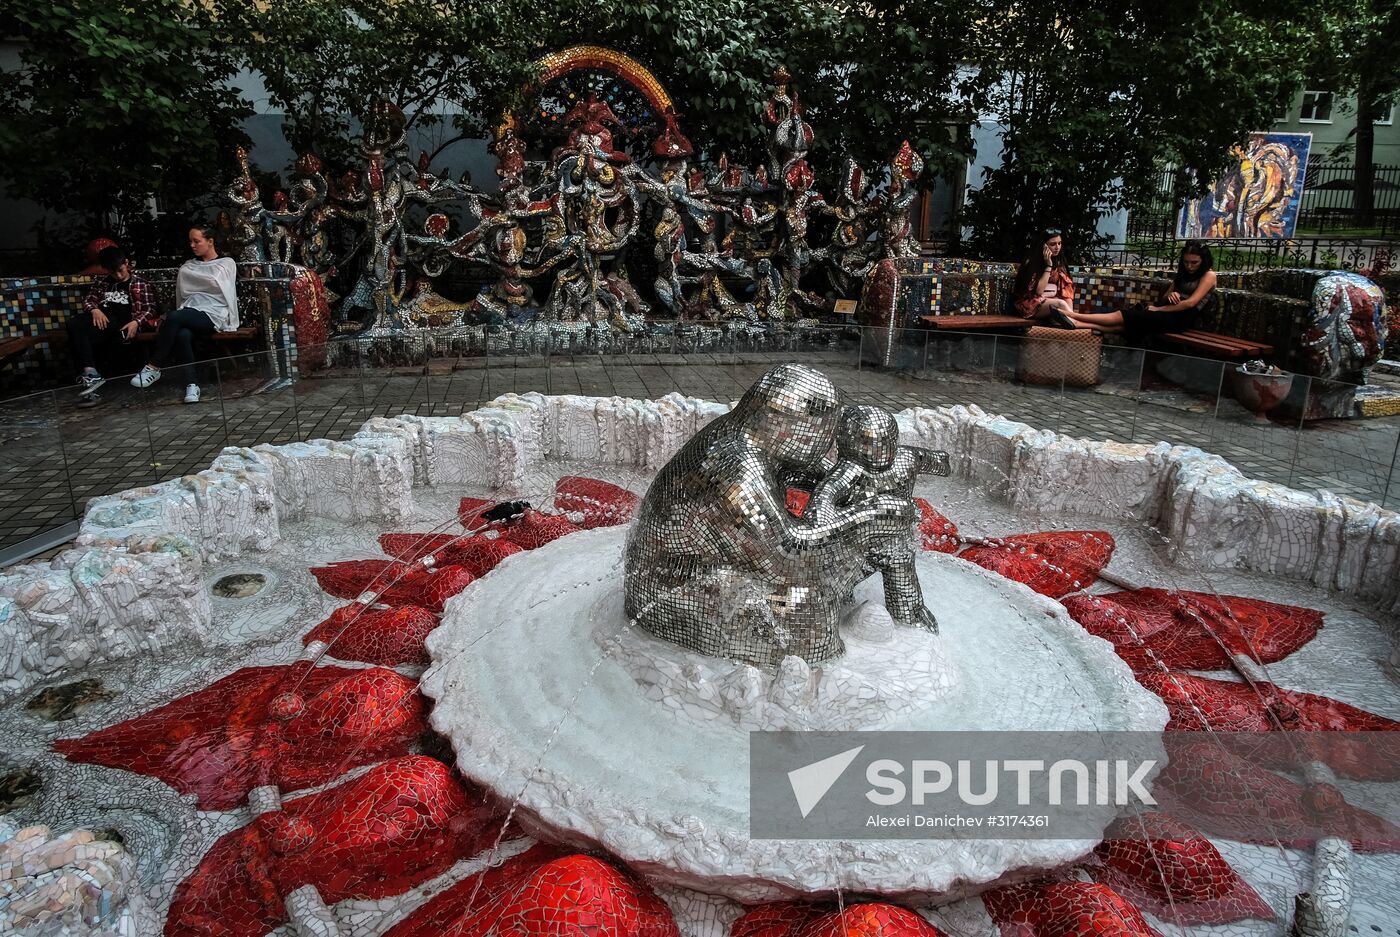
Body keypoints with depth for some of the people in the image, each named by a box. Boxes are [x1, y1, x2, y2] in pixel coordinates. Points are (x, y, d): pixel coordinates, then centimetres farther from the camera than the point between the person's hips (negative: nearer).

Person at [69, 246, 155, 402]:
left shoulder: (140, 284, 18)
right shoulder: (101, 281, 30)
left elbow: (149, 308, 9)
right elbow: (88, 299, 22)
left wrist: (136, 322, -12)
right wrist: (95, 310, -3)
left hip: (120, 320, -4)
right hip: (100, 316, 4)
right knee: (74, 323, -34)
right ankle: (90, 373, -45)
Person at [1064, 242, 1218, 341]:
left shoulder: (1209, 276, -4)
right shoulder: (1183, 274, 21)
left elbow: (1190, 303, -14)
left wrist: (1158, 309, -9)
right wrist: (1170, 295, -4)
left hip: (1181, 319, -7)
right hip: (1170, 314, 7)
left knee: (1121, 316, -18)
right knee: (1125, 322, -17)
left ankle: (1072, 315, -23)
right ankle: (1077, 324, -32)